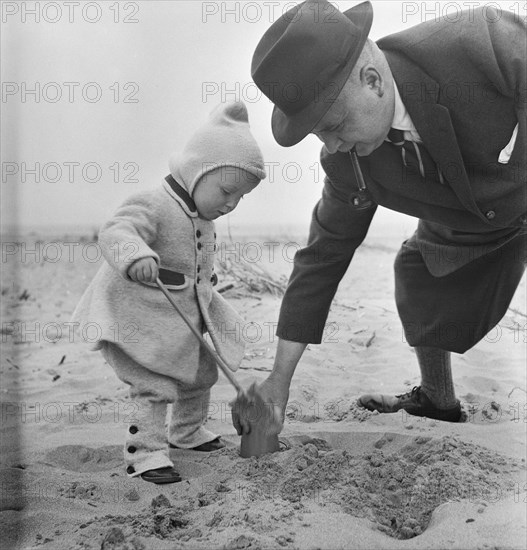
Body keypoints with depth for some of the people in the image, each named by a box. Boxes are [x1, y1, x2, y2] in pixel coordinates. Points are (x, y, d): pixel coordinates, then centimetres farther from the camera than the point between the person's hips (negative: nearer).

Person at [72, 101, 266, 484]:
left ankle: (187, 431, 44)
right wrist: (134, 255, -61)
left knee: (201, 376, 21)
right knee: (155, 387, -14)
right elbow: (115, 232, -43)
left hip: (185, 320, 10)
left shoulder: (202, 218, 7)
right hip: (138, 322, -9)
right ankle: (144, 453, 1)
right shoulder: (154, 206, -24)